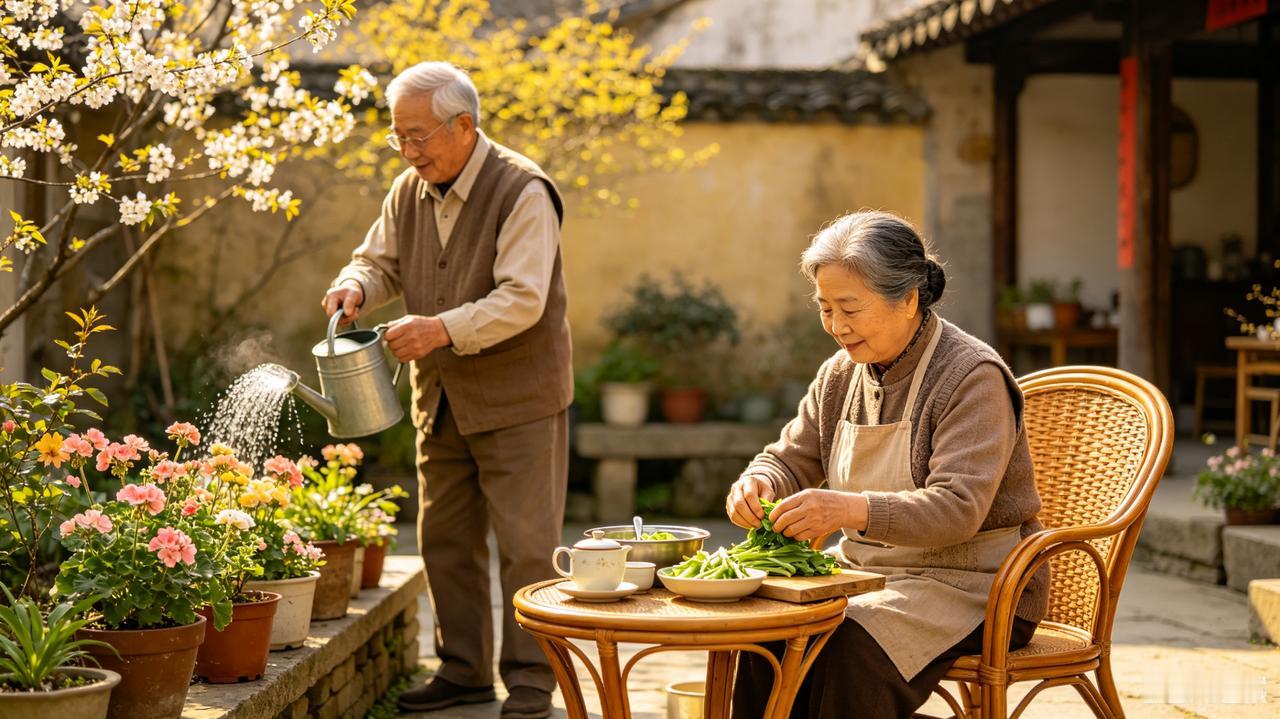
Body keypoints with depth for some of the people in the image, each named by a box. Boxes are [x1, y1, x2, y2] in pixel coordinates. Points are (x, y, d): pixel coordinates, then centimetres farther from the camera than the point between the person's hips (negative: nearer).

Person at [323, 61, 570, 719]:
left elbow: (521, 300, -24)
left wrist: (443, 329, -33)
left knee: (525, 544, -2)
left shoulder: (522, 191, -17)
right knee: (445, 540, 13)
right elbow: (380, 260, 17)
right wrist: (356, 286, -7)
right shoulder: (410, 190, 6)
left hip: (517, 398, -7)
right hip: (442, 398, 7)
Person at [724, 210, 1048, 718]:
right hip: (871, 572, 6)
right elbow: (791, 459, 15)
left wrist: (851, 510, -42)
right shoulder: (841, 374, 8)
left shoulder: (972, 376, -15)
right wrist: (755, 484, -12)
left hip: (970, 585, -6)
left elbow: (957, 509, -26)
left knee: (853, 644, -33)